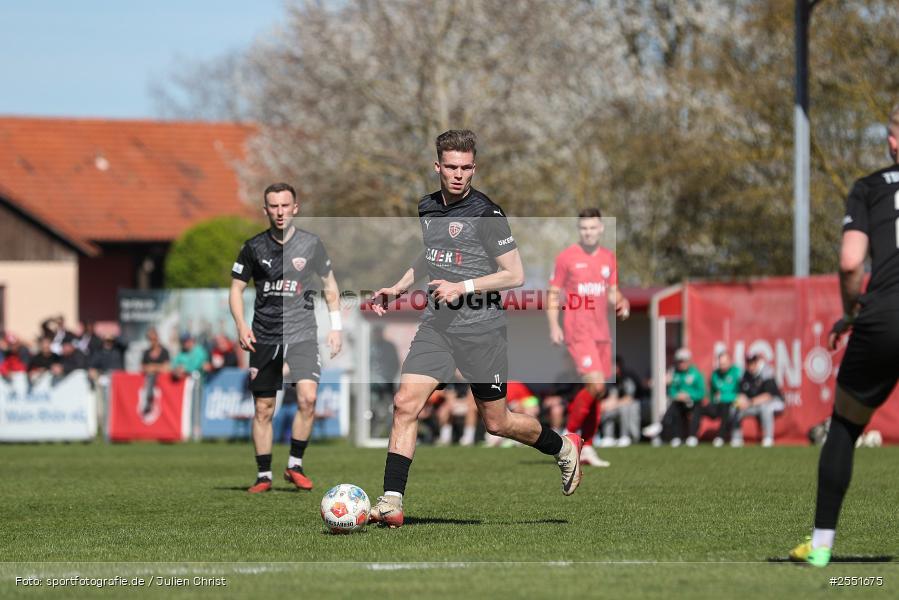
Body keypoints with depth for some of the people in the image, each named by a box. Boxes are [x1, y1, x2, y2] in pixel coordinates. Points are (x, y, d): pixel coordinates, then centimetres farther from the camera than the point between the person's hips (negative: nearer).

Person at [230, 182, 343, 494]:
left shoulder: (311, 244, 2)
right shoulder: (254, 247, 2)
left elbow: (329, 284, 13)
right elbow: (236, 288, 9)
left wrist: (336, 326, 7)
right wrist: (241, 324, -6)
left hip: (302, 334, -1)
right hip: (264, 337, 1)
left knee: (308, 398, -19)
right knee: (263, 409, 2)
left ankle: (295, 465, -4)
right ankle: (263, 476, 12)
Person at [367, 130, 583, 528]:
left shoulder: (486, 214, -11)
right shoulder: (427, 208, 8)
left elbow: (515, 275, -11)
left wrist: (463, 287, -19)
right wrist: (398, 288, 14)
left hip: (481, 330, -5)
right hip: (436, 326, 5)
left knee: (496, 423, 6)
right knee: (405, 403, -12)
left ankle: (564, 448, 35)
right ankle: (391, 504, -12)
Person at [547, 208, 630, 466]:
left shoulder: (609, 258, 12)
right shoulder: (566, 257, -2)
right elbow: (553, 294, 0)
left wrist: (621, 304, -3)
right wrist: (554, 326, -10)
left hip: (601, 333, 6)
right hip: (578, 332, -6)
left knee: (597, 391, 5)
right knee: (596, 384, -18)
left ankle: (586, 447, 13)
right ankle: (569, 433, -3)